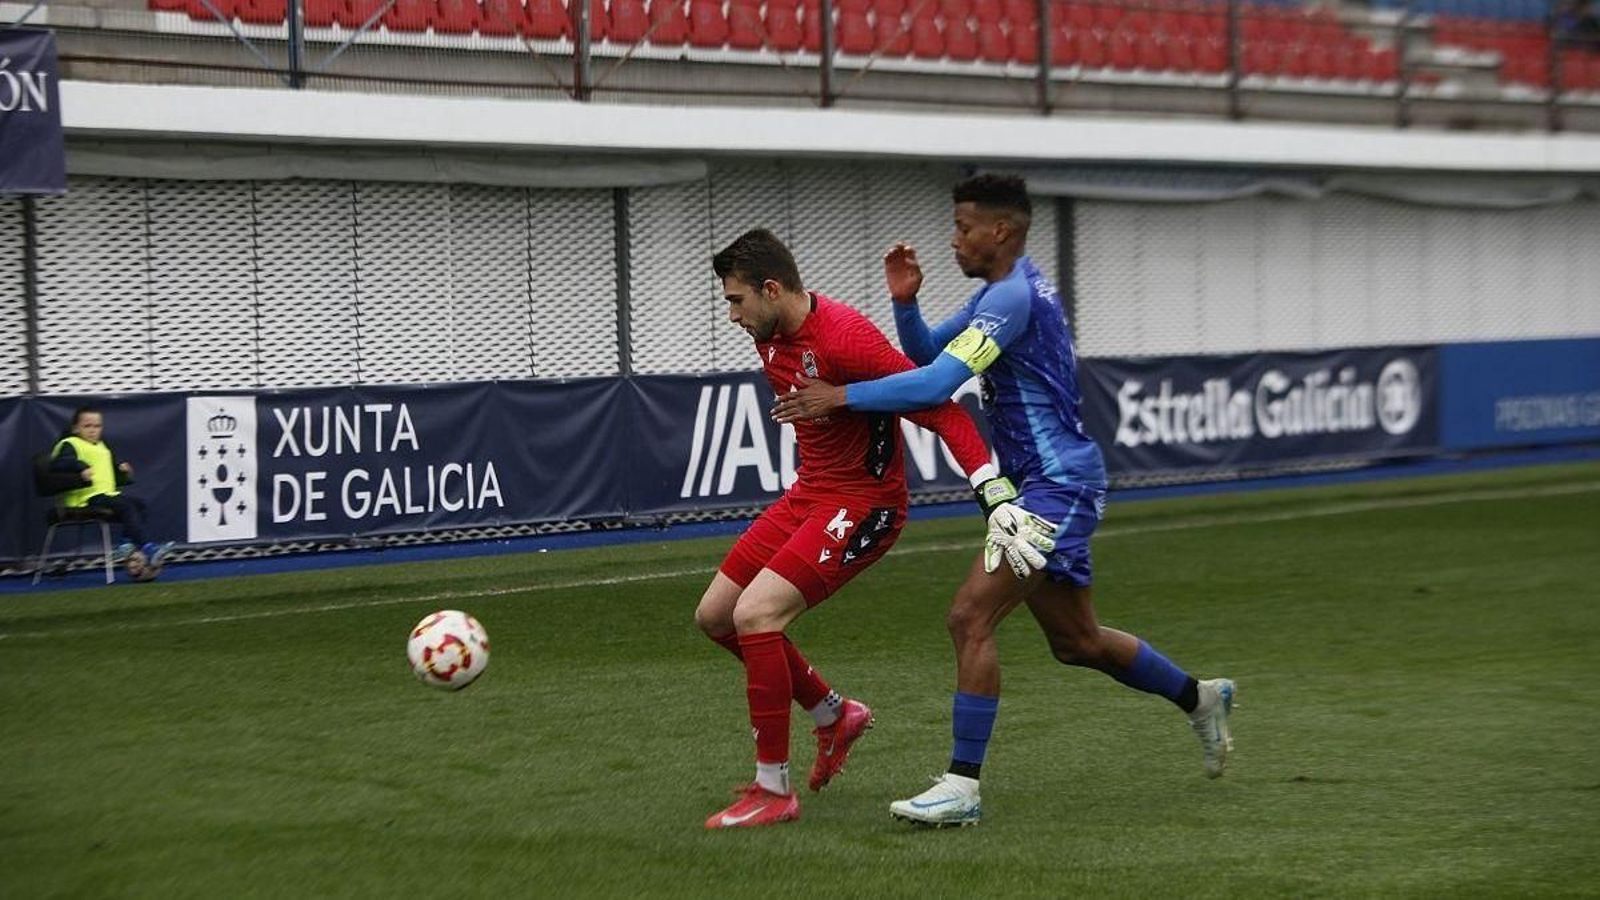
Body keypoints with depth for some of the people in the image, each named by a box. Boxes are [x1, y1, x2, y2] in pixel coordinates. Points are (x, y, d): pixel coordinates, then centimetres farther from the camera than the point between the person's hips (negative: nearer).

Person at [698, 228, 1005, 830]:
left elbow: (938, 408, -27)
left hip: (862, 504, -10)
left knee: (755, 614, -23)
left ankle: (773, 791, -12)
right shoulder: (770, 338, 3)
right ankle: (834, 715, 28)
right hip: (808, 493, 10)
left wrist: (993, 491, -34)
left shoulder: (843, 338, -25)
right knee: (715, 616, 10)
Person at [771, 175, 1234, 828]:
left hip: (1055, 486, -11)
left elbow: (936, 383, -26)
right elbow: (928, 352, 18)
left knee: (971, 618, -17)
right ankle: (1199, 698, 38)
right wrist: (904, 302, -2)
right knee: (1074, 640, 20)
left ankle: (961, 786, -15)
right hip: (1051, 485, 11)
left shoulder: (1013, 296, -18)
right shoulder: (1007, 291, 15)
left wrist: (841, 396, -23)